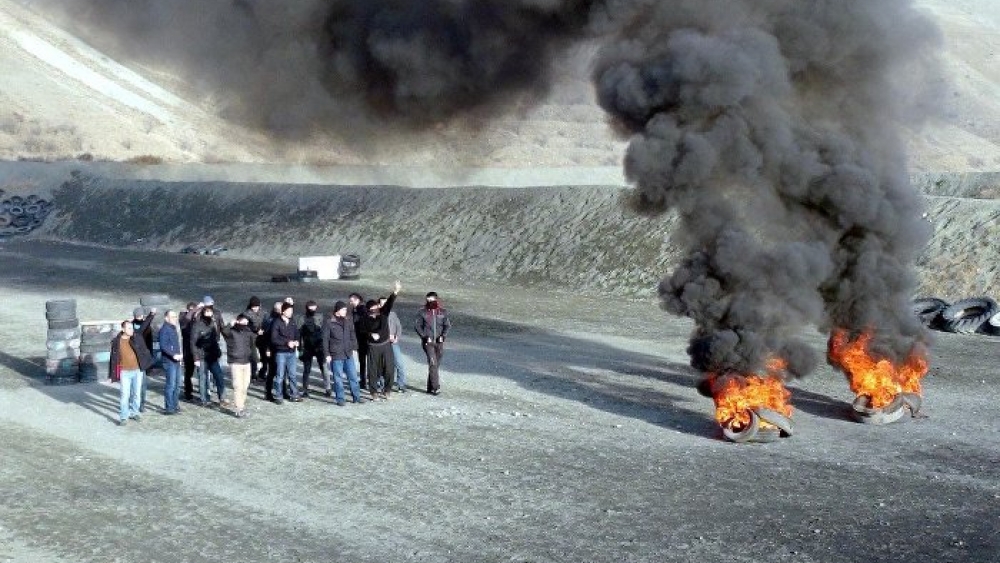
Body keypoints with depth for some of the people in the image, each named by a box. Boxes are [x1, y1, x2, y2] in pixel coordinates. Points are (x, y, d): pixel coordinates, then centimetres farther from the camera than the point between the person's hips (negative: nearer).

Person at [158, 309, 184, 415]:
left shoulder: (175, 328, 16)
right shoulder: (164, 329, -12)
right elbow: (163, 346, -21)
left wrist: (180, 354, 10)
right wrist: (173, 355, -23)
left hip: (176, 360, 9)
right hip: (169, 361, -9)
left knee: (177, 384, 14)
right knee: (170, 384, -7)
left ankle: (175, 405, 24)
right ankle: (168, 407, -3)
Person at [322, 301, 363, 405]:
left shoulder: (348, 321, 6)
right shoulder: (328, 322, -8)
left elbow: (353, 335, 14)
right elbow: (325, 339, -6)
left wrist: (354, 348, 8)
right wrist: (327, 354, -8)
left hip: (349, 354, 4)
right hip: (336, 355, -4)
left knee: (353, 376, 7)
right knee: (338, 378, 3)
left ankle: (356, 398, 17)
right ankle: (340, 399, 13)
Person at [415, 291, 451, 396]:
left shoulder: (443, 312, 5)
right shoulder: (422, 312, -1)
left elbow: (447, 325, 6)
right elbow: (418, 326, 1)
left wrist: (443, 336, -9)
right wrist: (425, 337, -12)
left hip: (439, 342, 3)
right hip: (428, 342, -3)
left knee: (436, 365, 7)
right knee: (432, 363, -15)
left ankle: (430, 388, 18)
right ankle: (436, 387, -16)